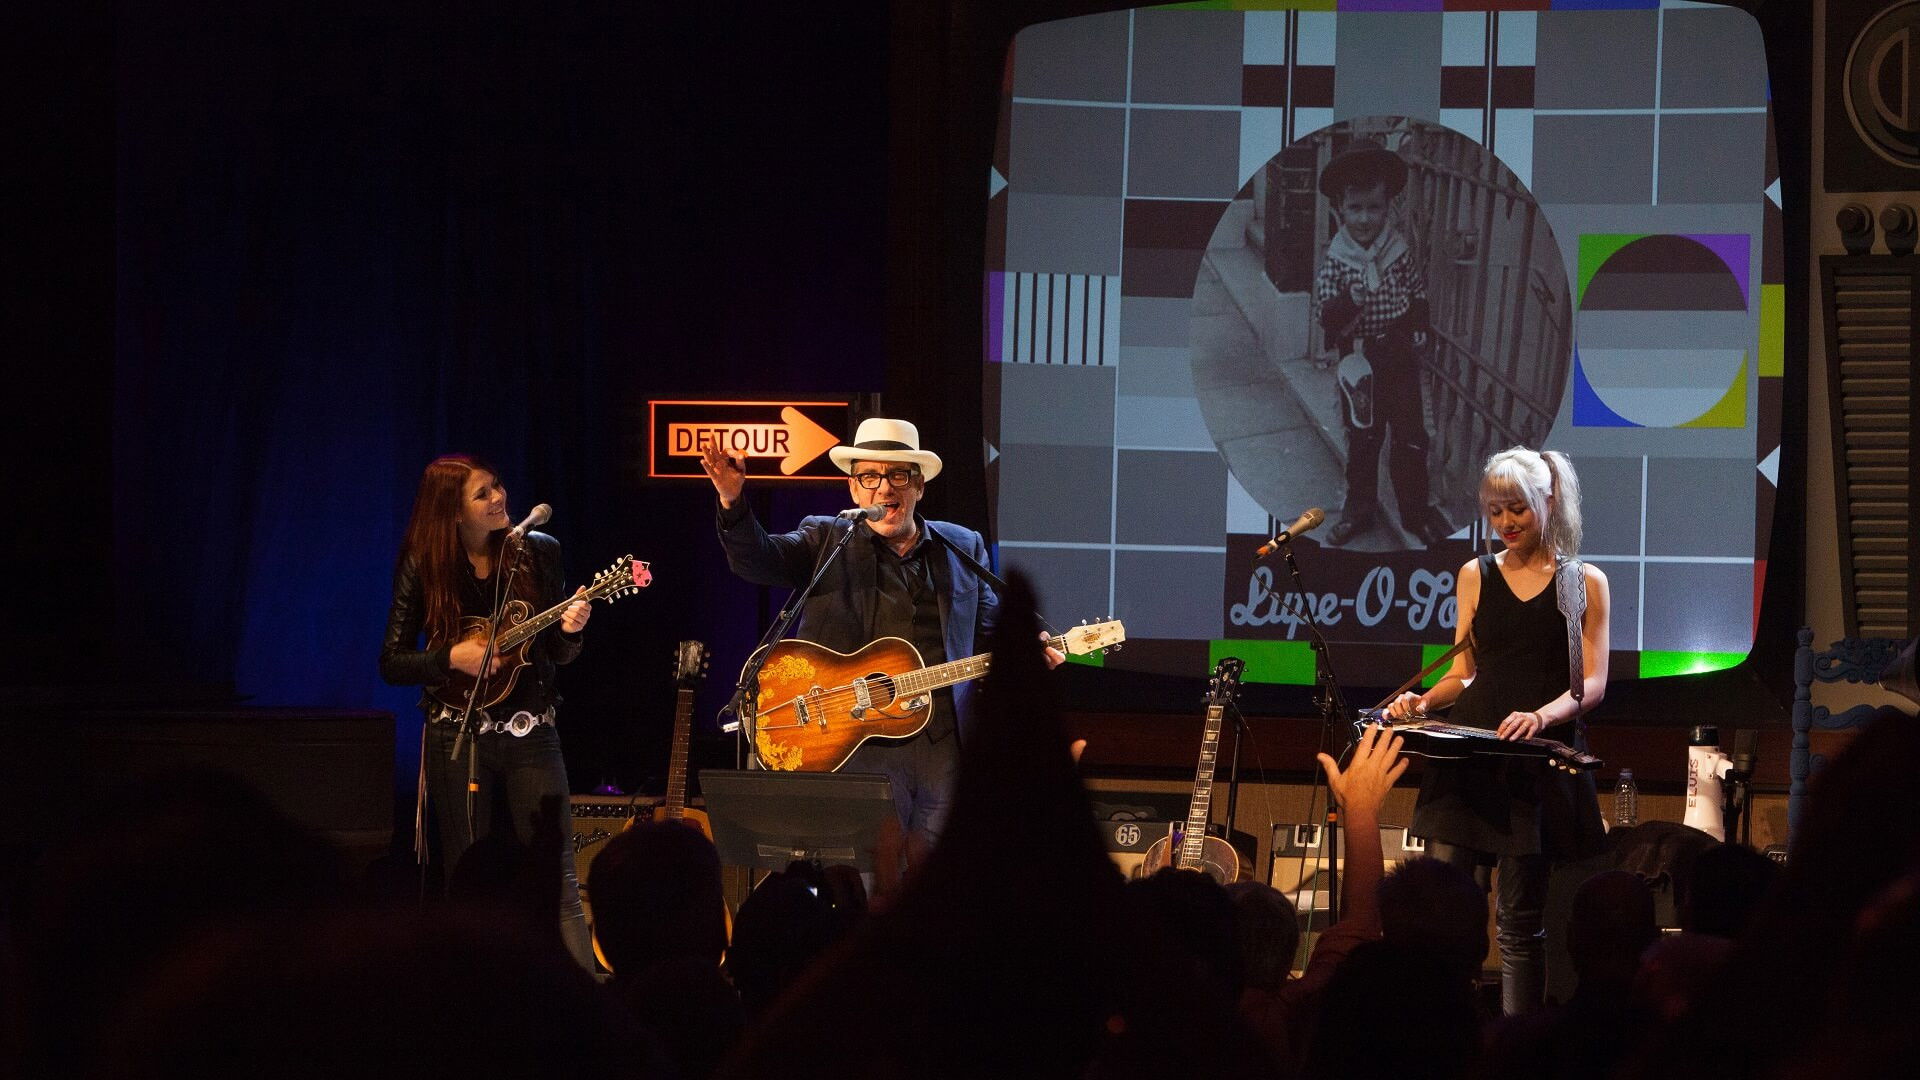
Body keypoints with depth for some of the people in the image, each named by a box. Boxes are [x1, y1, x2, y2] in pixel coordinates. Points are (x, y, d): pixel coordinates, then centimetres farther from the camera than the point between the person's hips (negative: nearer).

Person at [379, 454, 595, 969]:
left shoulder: (538, 553, 2)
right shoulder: (423, 566, -3)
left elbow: (557, 654, 6)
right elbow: (392, 663, -2)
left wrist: (570, 630, -15)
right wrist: (452, 658, -18)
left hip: (529, 733, 1)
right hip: (456, 738, 0)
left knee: (557, 879, -8)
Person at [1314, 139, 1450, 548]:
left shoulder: (1400, 252, -6)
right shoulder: (1334, 262, -11)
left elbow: (1419, 292, 7)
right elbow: (1330, 320, -16)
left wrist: (1419, 327, -5)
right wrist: (1349, 303, -36)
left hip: (1400, 357, 1)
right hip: (1360, 361, -1)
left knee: (1411, 437, 5)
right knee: (1362, 437, 12)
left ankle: (1416, 510, 18)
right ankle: (1360, 507, 27)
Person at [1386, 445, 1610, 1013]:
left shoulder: (1584, 583, 6)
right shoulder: (1476, 576, 13)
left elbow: (1592, 683, 0)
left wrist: (1542, 715, -19)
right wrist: (1423, 702, -4)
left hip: (1542, 758, -2)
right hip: (1470, 749, 2)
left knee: (1520, 918, -1)